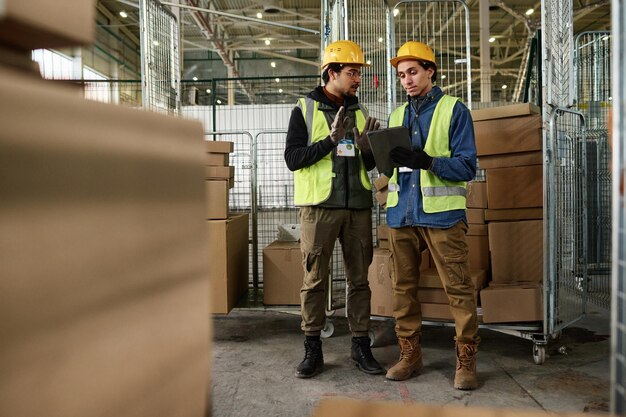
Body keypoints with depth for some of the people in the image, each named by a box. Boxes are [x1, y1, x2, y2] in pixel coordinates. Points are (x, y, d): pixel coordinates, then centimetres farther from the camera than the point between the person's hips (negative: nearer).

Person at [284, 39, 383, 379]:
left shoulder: (360, 112, 14)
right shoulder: (305, 109, 1)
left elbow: (369, 165, 16)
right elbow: (292, 158, -8)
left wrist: (366, 146, -6)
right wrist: (331, 139, -17)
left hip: (358, 205, 4)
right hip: (319, 206, -4)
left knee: (359, 278, 8)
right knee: (314, 280, 1)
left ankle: (361, 346, 19)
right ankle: (313, 350, 14)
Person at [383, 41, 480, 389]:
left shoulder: (454, 110, 1)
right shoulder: (398, 115, 18)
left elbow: (467, 166, -7)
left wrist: (426, 161, -21)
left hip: (442, 213, -5)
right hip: (402, 213, 5)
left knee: (459, 288, -2)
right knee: (404, 288, 9)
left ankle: (467, 360, 12)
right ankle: (410, 354, 22)